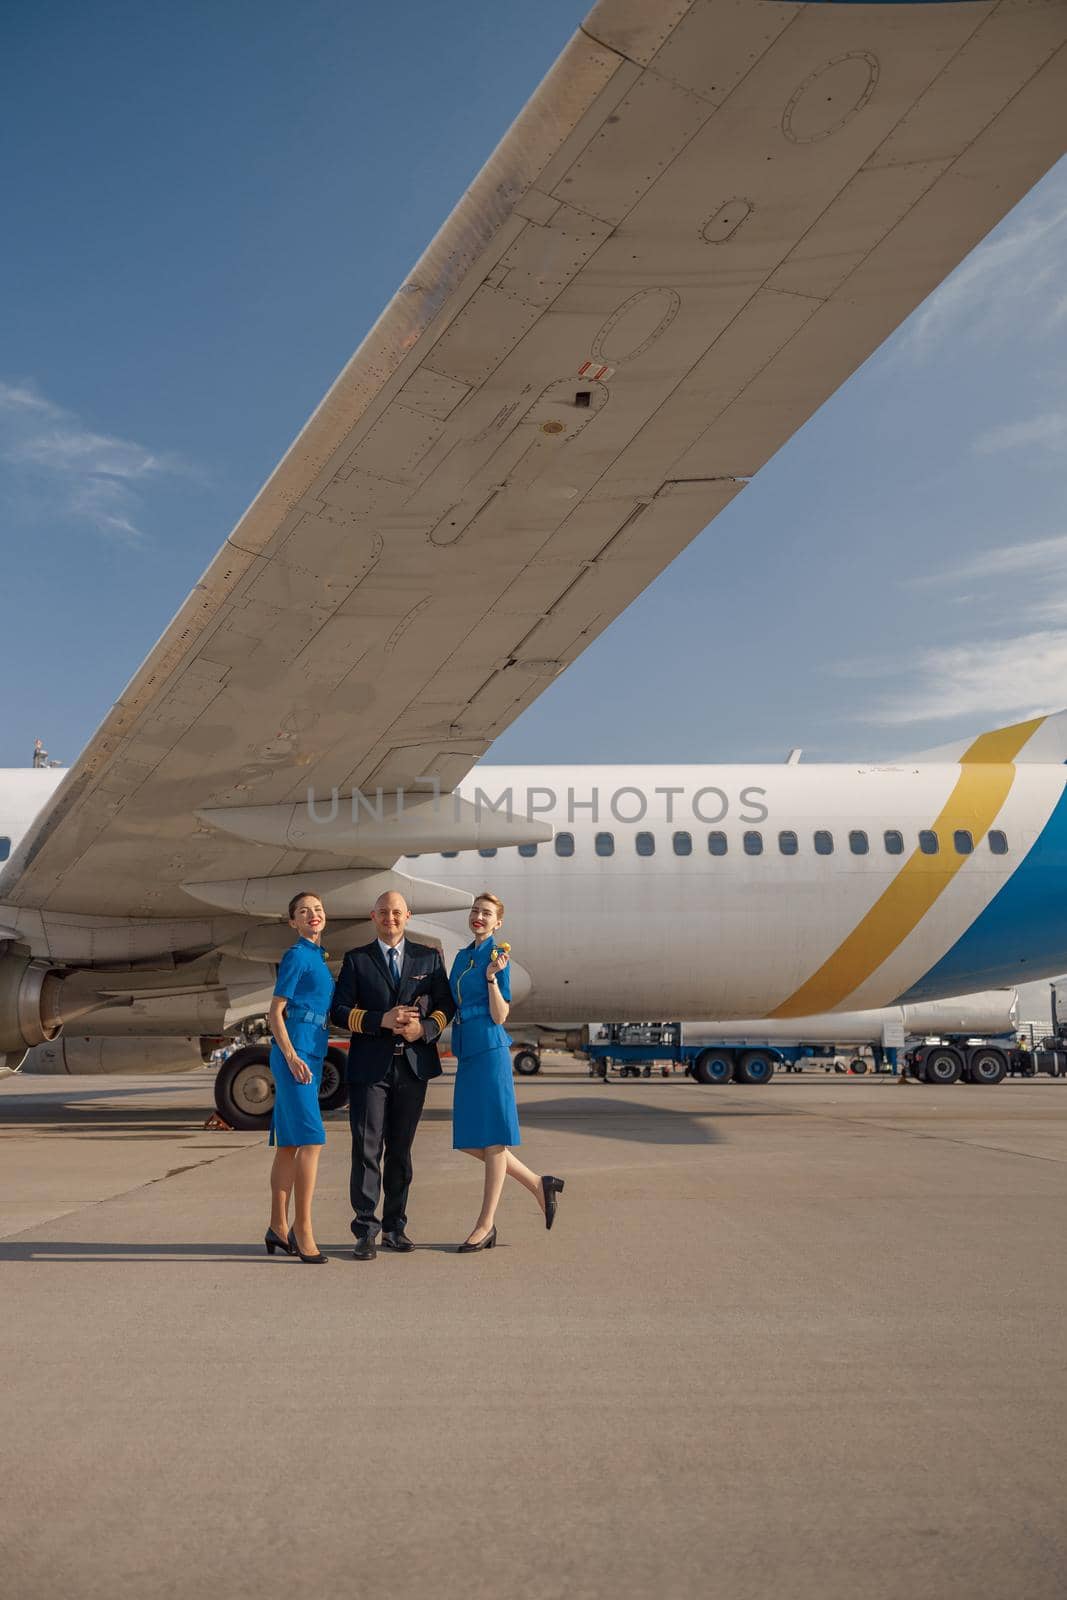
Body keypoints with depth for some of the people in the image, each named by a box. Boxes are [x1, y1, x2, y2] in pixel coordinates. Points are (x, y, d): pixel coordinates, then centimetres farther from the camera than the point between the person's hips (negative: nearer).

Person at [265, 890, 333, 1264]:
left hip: (309, 1055, 9)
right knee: (311, 1140, -12)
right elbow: (275, 1012, -10)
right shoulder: (297, 955, -7)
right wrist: (291, 1056, -19)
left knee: (289, 1143, 12)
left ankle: (278, 1228, 19)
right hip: (295, 1053, -9)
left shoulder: (317, 957, 17)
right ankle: (302, 1231, -9)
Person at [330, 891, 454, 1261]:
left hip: (414, 1064, 2)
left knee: (400, 1150, 11)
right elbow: (340, 1011, -1)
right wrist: (382, 1020, -15)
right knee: (367, 1148, -5)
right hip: (370, 1066, -2)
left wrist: (424, 1029, -10)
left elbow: (445, 1005, 9)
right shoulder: (356, 960, 5)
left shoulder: (429, 957, 10)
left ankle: (394, 1227, 21)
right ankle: (366, 1231, 2)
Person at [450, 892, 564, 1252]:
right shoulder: (462, 956, 16)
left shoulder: (497, 955, -7)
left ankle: (486, 1224, 10)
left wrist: (492, 977, -24)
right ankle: (538, 1184, 23)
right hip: (466, 1052, 9)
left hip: (490, 1050, -9)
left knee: (492, 1138, 0)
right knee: (468, 1140, 9)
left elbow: (500, 1016, -12)